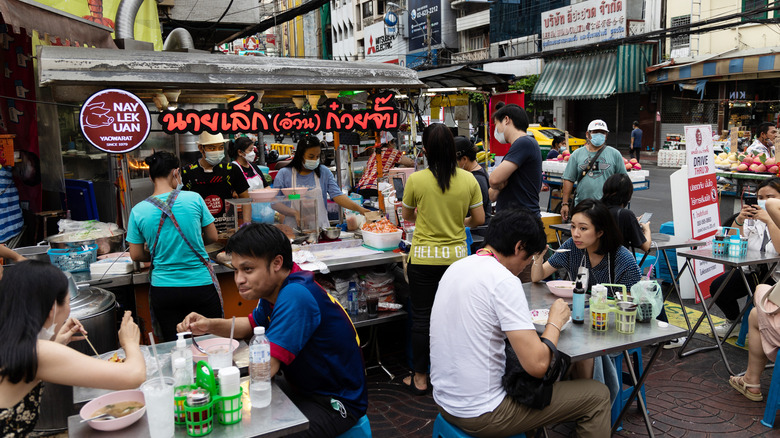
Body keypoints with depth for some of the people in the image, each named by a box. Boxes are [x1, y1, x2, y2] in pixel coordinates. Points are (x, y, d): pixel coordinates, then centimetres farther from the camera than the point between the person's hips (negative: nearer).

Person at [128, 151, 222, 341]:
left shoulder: (138, 211, -4)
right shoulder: (194, 199, -8)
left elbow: (136, 255, 2)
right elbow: (212, 237, 2)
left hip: (163, 289, 2)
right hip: (200, 285, -1)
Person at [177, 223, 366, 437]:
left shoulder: (295, 296, -29)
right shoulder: (275, 288, 1)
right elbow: (250, 325, 19)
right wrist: (210, 325, 1)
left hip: (335, 403, -9)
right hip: (303, 390, 9)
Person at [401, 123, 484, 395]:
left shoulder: (416, 180, -11)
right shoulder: (468, 180, -5)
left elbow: (407, 216, 4)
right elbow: (479, 219, 1)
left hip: (424, 257, -2)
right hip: (456, 255, 2)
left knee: (421, 316, 9)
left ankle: (420, 378, 19)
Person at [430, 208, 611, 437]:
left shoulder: (455, 268, 5)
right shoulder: (504, 281, -20)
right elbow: (537, 364, -23)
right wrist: (555, 321, -7)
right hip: (481, 414, -9)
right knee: (598, 395, 4)